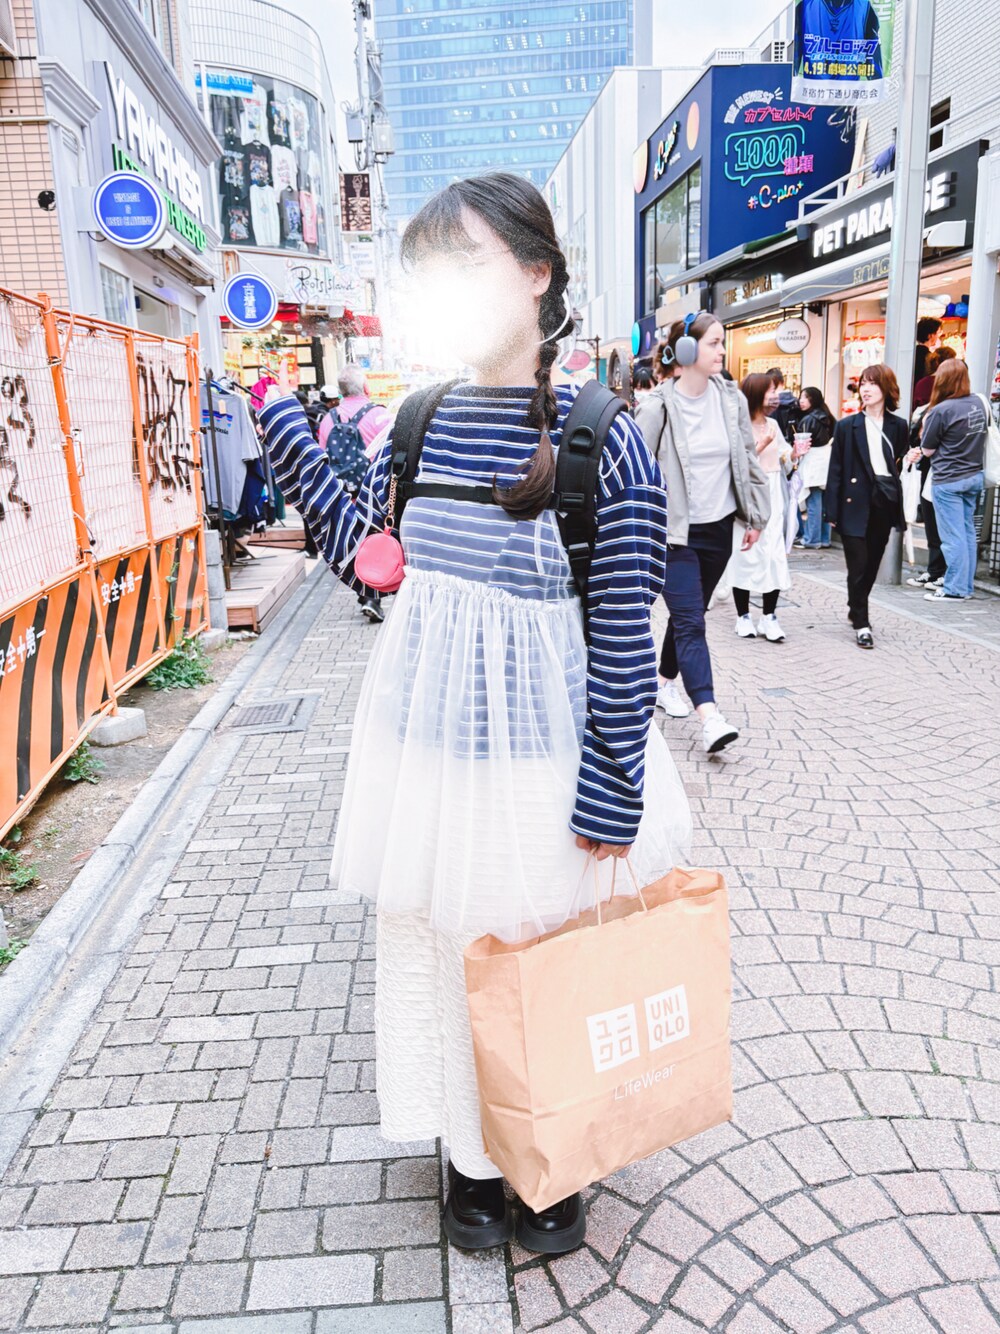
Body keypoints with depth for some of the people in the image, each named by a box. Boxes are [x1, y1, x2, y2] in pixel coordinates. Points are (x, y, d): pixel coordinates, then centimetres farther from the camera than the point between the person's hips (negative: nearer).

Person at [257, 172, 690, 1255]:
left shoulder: (603, 439, -15)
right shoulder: (419, 423, 0)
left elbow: (624, 636, -14)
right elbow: (363, 555, 10)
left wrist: (609, 800, -13)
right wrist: (288, 437, 6)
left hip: (542, 760, -4)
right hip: (425, 742, 5)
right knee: (434, 951, 19)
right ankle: (471, 1155, 46)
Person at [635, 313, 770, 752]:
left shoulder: (732, 398, 4)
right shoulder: (656, 407, -11)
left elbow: (748, 459, 13)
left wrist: (756, 516, 13)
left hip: (718, 530, 5)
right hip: (675, 531, -5)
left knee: (689, 615, 16)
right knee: (689, 622, -11)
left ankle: (667, 683, 36)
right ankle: (710, 716, -17)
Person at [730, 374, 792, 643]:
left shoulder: (773, 424, 11)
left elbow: (780, 460, 15)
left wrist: (794, 454, -4)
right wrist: (761, 445, -18)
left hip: (771, 498, 6)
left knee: (775, 556, 0)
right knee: (746, 555, 0)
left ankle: (769, 617, 7)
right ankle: (743, 616, 11)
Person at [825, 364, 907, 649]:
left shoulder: (898, 426, 7)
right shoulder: (847, 426, 0)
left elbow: (899, 463, 12)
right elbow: (836, 470, -2)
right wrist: (832, 511, -7)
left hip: (885, 504, 3)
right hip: (856, 504, -3)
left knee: (872, 564, 12)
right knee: (858, 566, -4)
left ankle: (857, 610, 31)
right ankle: (861, 624, 4)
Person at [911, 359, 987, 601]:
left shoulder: (941, 410, -17)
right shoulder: (979, 403, 4)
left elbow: (928, 450, -8)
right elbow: (985, 433, 19)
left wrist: (926, 425, 7)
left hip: (948, 481, -7)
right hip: (975, 476, 7)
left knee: (953, 536, -2)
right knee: (968, 531, 13)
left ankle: (954, 589, 3)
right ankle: (966, 585, 20)